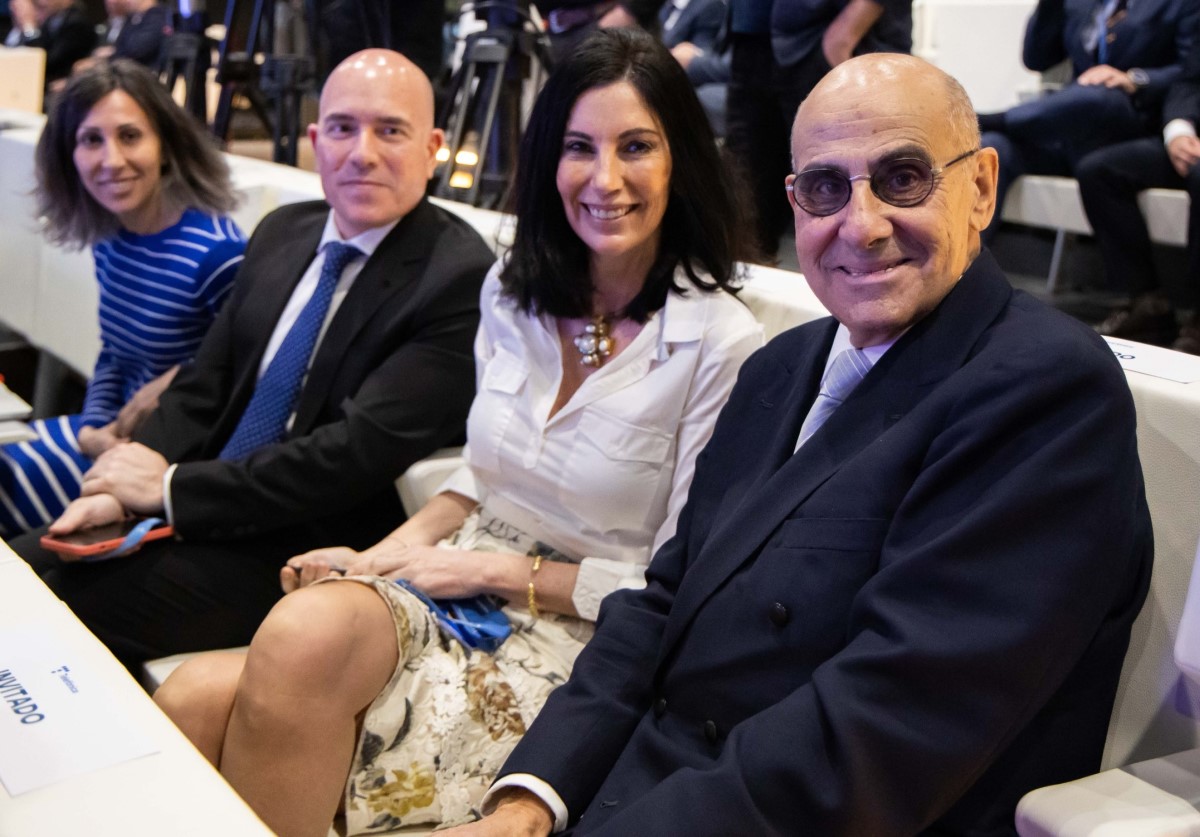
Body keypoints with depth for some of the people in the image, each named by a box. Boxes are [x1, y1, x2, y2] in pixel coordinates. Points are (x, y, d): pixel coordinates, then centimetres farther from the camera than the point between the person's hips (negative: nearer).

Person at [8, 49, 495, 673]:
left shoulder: (459, 279, -16)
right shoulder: (281, 232, 9)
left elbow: (360, 451, -21)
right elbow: (202, 385, 10)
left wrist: (172, 487, -16)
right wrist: (129, 484, -8)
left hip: (306, 556, -7)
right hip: (197, 514, 7)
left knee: (65, 606, -17)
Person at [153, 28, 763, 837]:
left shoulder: (721, 343, -13)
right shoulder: (513, 293, 6)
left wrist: (500, 569, -11)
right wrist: (383, 555, 1)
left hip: (573, 637, -5)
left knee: (305, 635, -31)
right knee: (193, 699, -23)